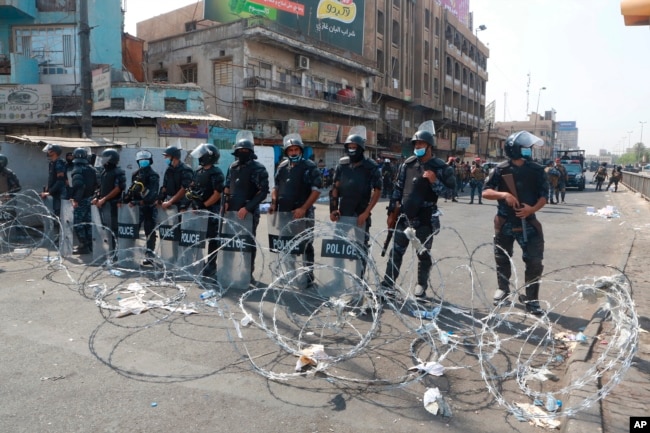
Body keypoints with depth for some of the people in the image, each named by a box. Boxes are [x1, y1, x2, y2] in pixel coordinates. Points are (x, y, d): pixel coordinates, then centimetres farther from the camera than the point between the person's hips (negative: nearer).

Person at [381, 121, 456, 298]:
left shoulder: (441, 167, -5)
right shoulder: (407, 164, 6)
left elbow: (451, 190, -7)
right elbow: (397, 189, 10)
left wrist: (434, 181, -23)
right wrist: (391, 212, 8)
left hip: (425, 219, -3)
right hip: (404, 217, 4)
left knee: (423, 254, 8)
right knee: (396, 251, 5)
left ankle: (422, 285, 24)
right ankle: (387, 285, 10)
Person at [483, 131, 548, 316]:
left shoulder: (537, 170, -1)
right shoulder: (501, 170, -4)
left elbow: (544, 195, 0)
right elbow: (485, 192, -6)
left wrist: (532, 208, -19)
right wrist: (504, 194, -24)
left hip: (528, 222, 0)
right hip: (505, 223, 0)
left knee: (535, 262, -4)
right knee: (502, 260, 15)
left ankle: (531, 300, 9)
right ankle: (503, 289, 38)